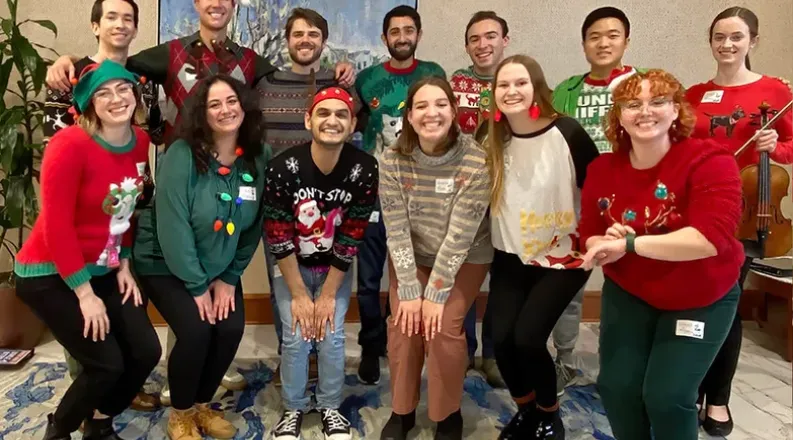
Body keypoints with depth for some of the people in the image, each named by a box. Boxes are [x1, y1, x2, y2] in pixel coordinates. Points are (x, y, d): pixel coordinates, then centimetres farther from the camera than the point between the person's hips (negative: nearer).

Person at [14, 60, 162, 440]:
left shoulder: (141, 142, -1)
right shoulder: (70, 144, -22)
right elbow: (56, 225, -21)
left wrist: (124, 265, 5)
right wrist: (85, 294, -17)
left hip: (103, 269, 7)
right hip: (50, 274, -6)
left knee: (146, 351, 0)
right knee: (107, 363, -10)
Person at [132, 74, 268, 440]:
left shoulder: (257, 158, -7)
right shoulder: (182, 155, -21)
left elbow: (254, 227, -2)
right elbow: (173, 225, -22)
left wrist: (228, 278, -5)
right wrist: (197, 285, -18)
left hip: (220, 267, 4)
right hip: (165, 264, -4)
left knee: (231, 330, -13)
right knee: (196, 330, -21)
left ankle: (202, 405, 16)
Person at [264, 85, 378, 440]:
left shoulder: (364, 170, -21)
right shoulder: (283, 167, -25)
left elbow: (350, 239, -16)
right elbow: (279, 238, -18)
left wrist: (327, 294, -13)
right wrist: (299, 294, -15)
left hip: (336, 268, 1)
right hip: (291, 267, -1)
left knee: (332, 337, -7)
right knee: (296, 338, -7)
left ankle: (330, 408, 17)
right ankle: (294, 409, 17)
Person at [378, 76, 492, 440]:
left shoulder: (476, 161, -24)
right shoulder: (392, 160, -16)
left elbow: (460, 234, -23)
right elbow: (396, 230, -15)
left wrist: (436, 295, -21)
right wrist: (409, 291, -17)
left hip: (465, 258, -2)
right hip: (411, 257, 2)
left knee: (443, 328, -15)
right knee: (403, 324, -10)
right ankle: (402, 410, 15)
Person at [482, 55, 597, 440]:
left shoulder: (567, 133, -14)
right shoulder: (492, 140, -2)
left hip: (563, 256, -3)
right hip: (511, 256, 4)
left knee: (527, 337, -15)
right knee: (501, 336, -10)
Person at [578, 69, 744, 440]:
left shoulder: (709, 160, -22)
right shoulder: (602, 169, -7)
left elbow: (712, 238, -35)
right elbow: (589, 236, 0)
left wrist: (627, 244, -34)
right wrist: (605, 245, -25)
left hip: (701, 301, -3)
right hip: (629, 294, 4)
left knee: (667, 395, -8)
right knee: (615, 387, -1)